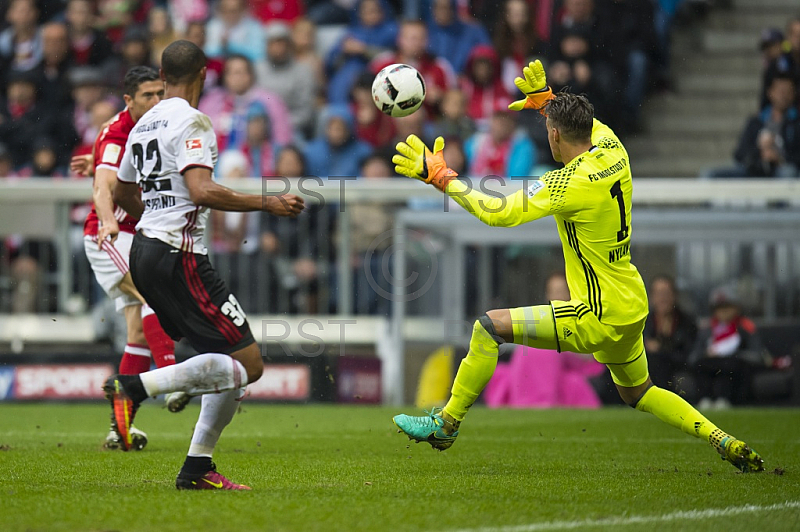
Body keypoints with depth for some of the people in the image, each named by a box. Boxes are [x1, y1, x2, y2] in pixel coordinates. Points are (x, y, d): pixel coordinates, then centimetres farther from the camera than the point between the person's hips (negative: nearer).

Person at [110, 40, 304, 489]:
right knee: (248, 363, -9)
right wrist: (268, 204, -15)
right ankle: (136, 386, -17)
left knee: (230, 364, 12)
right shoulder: (191, 121, -10)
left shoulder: (145, 124, 16)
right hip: (179, 257, -9)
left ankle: (198, 468, 8)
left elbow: (123, 195, 29)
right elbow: (202, 191, -23)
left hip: (146, 251, 9)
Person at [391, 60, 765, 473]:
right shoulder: (614, 154, 0)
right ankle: (724, 442, 22)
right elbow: (590, 127, 27)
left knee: (488, 327, -6)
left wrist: (441, 176, -17)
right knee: (638, 393, 29)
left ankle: (446, 424, 3)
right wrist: (544, 98, 27)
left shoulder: (571, 184, -22)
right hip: (632, 308, 9)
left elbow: (498, 212, -24)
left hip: (597, 320, -9)